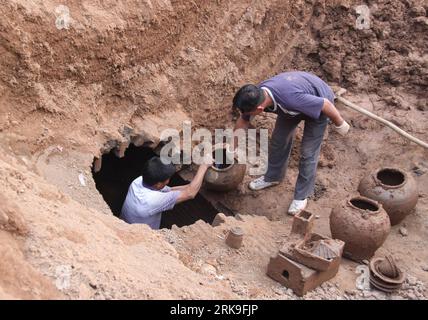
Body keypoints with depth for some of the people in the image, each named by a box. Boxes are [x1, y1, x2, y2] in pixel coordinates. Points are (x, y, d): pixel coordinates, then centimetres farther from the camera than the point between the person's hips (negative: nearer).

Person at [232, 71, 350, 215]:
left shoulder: (291, 98, -46)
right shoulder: (256, 95, -24)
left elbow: (326, 104, -31)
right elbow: (242, 121, -5)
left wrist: (339, 124, -13)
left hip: (318, 104, -6)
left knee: (308, 152, -4)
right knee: (278, 139, 10)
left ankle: (301, 195, 11)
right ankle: (273, 177, 33)